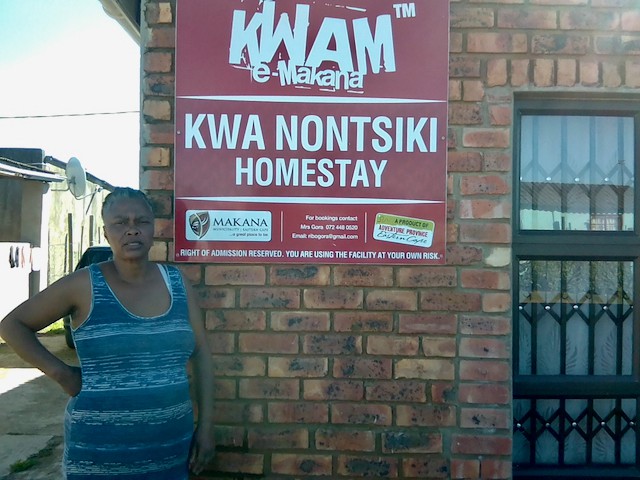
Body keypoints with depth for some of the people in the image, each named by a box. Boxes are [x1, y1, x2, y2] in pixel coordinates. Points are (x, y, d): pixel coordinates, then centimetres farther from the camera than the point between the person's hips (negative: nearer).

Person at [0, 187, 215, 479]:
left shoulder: (177, 283, 1)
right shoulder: (84, 285, -8)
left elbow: (200, 353, 5)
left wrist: (206, 424, 1)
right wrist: (61, 373, -8)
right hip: (99, 452, -3)